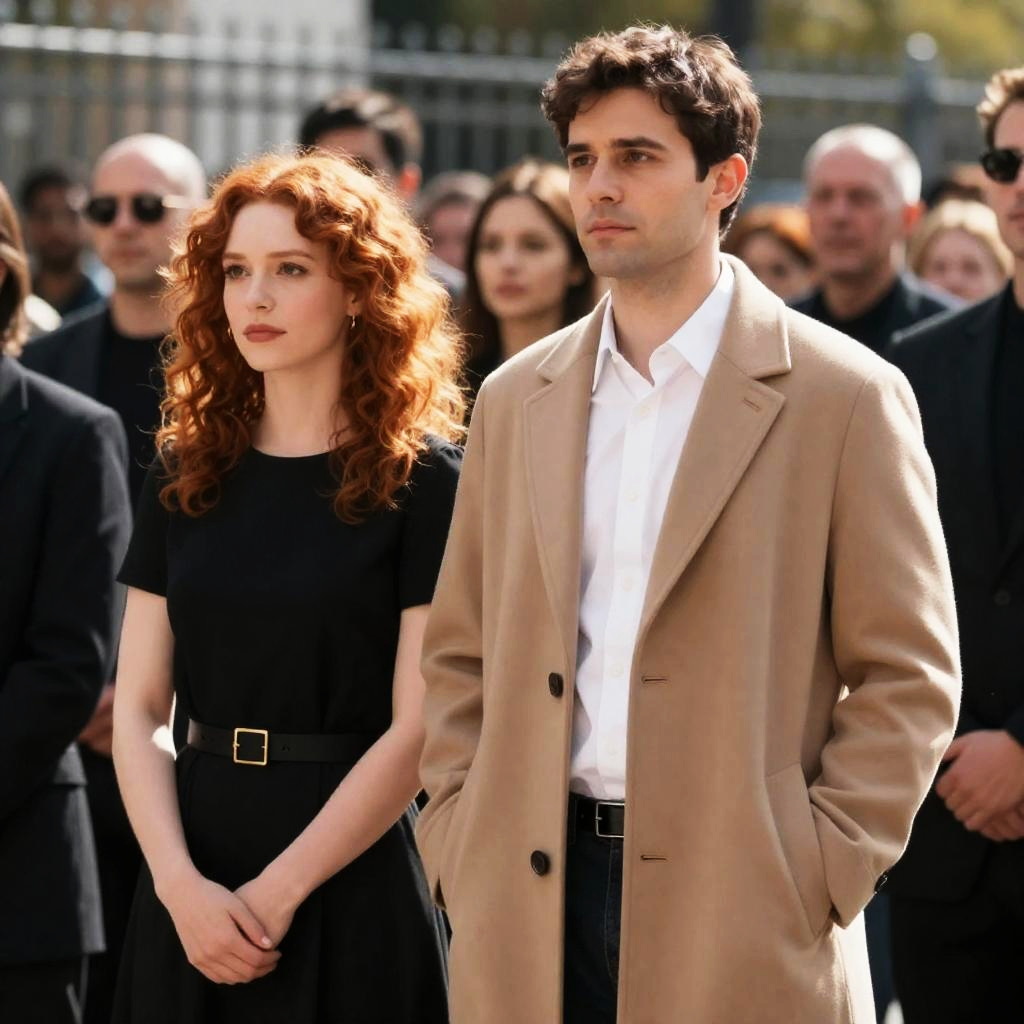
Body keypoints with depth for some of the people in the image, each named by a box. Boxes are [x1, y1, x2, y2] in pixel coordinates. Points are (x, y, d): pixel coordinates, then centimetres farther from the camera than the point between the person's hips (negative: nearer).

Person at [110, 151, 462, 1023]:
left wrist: (277, 893, -14)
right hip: (190, 879, 4)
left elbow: (417, 731, -10)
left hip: (350, 882, -4)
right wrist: (181, 884, -11)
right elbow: (138, 708, 4)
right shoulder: (187, 475, 8)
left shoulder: (421, 480, -5)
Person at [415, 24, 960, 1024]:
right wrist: (458, 847, 4)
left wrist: (814, 878, -9)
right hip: (531, 923, 4)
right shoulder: (515, 399, 12)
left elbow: (906, 676, -2)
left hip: (738, 925, -4)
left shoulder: (845, 397, -2)